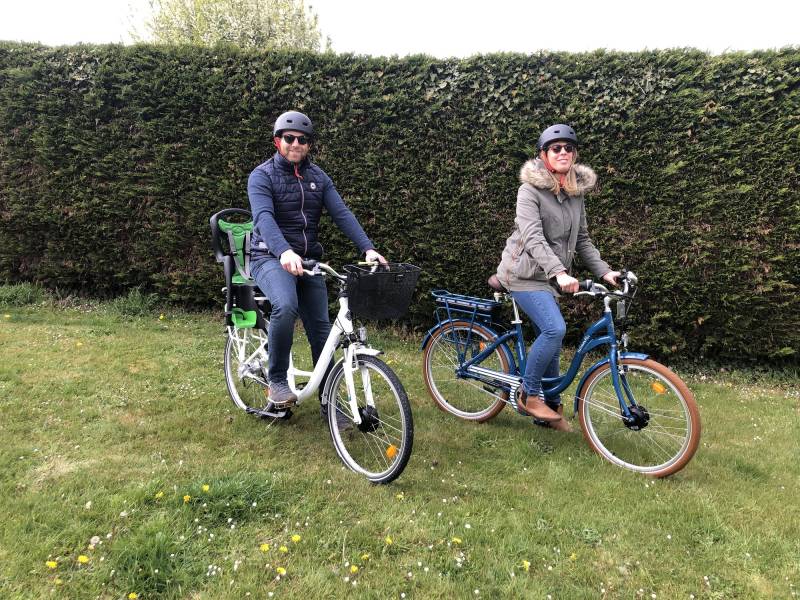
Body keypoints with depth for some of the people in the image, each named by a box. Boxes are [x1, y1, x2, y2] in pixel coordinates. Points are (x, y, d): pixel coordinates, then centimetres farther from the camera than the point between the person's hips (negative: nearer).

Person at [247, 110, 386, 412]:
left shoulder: (318, 177, 8)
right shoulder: (262, 175, -6)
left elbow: (341, 213, -4)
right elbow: (263, 217, -24)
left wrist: (368, 248, -20)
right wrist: (285, 252, -43)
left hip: (309, 261, 5)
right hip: (271, 258, -5)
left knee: (321, 329, 2)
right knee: (286, 307, -34)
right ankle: (277, 381, -14)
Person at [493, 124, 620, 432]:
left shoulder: (576, 193, 8)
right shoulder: (530, 189, -13)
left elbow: (582, 239, 12)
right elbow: (533, 237, -26)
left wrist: (604, 271, 0)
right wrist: (560, 272, -39)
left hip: (548, 276, 7)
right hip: (524, 273, -7)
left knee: (551, 339, 9)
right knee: (554, 329, -22)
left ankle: (550, 407, 23)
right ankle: (528, 394, -4)